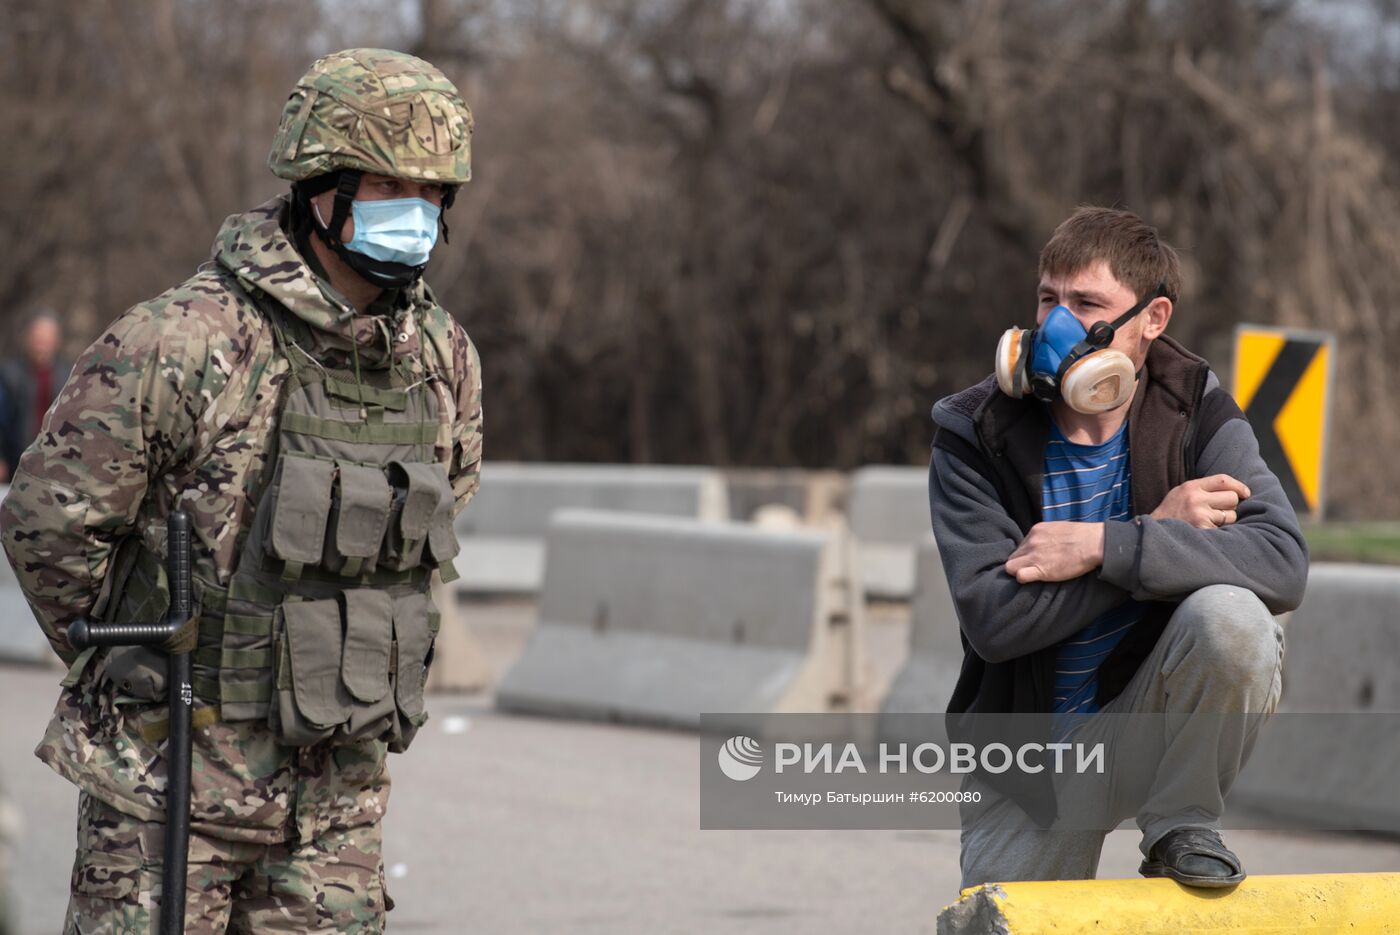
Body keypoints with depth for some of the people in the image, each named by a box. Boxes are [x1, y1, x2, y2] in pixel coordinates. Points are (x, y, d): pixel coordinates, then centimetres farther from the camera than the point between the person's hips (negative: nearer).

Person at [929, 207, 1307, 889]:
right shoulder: (974, 437, -9)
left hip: (1151, 724, 0)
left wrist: (1102, 546, -29)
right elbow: (991, 618, -20)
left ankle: (1181, 826, -8)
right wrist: (1156, 530, -22)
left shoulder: (1197, 415, -8)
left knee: (1231, 615, -29)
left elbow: (1283, 563, -25)